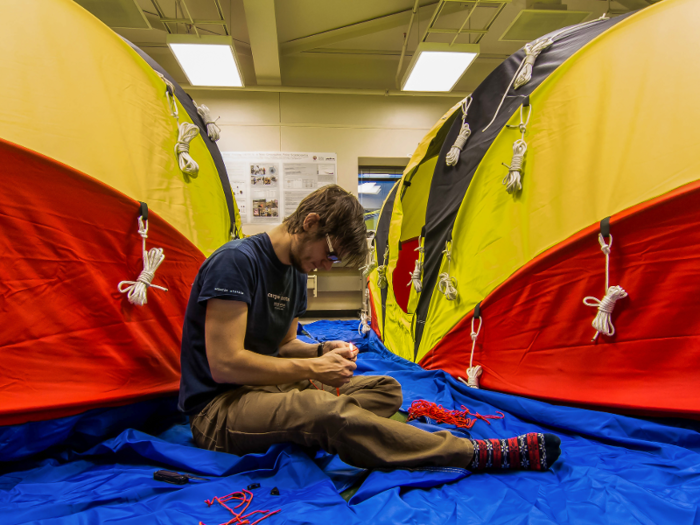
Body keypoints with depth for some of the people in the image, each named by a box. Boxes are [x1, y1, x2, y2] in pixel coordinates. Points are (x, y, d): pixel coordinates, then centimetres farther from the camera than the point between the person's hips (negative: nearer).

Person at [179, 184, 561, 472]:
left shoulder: (295, 272, 8)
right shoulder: (236, 261, -19)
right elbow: (224, 365, -24)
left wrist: (322, 351, -5)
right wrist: (311, 368, -18)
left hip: (266, 390, 9)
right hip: (218, 410, -9)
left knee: (386, 389, 0)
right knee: (324, 409, -38)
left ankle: (296, 437, -26)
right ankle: (478, 455, -28)